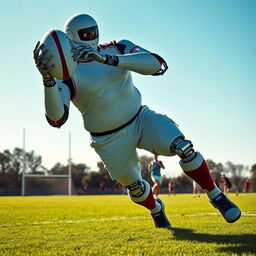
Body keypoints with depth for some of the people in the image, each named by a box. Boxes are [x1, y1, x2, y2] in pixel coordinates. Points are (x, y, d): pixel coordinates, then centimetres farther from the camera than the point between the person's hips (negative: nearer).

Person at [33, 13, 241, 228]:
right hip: (110, 141, -1)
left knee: (183, 147, -21)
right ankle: (156, 209, 48)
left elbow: (158, 64, -28)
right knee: (134, 186, 13)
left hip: (141, 118, 1)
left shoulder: (117, 48, -7)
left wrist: (108, 59, -39)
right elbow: (56, 118, -30)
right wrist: (48, 79, -46)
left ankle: (216, 196, -1)